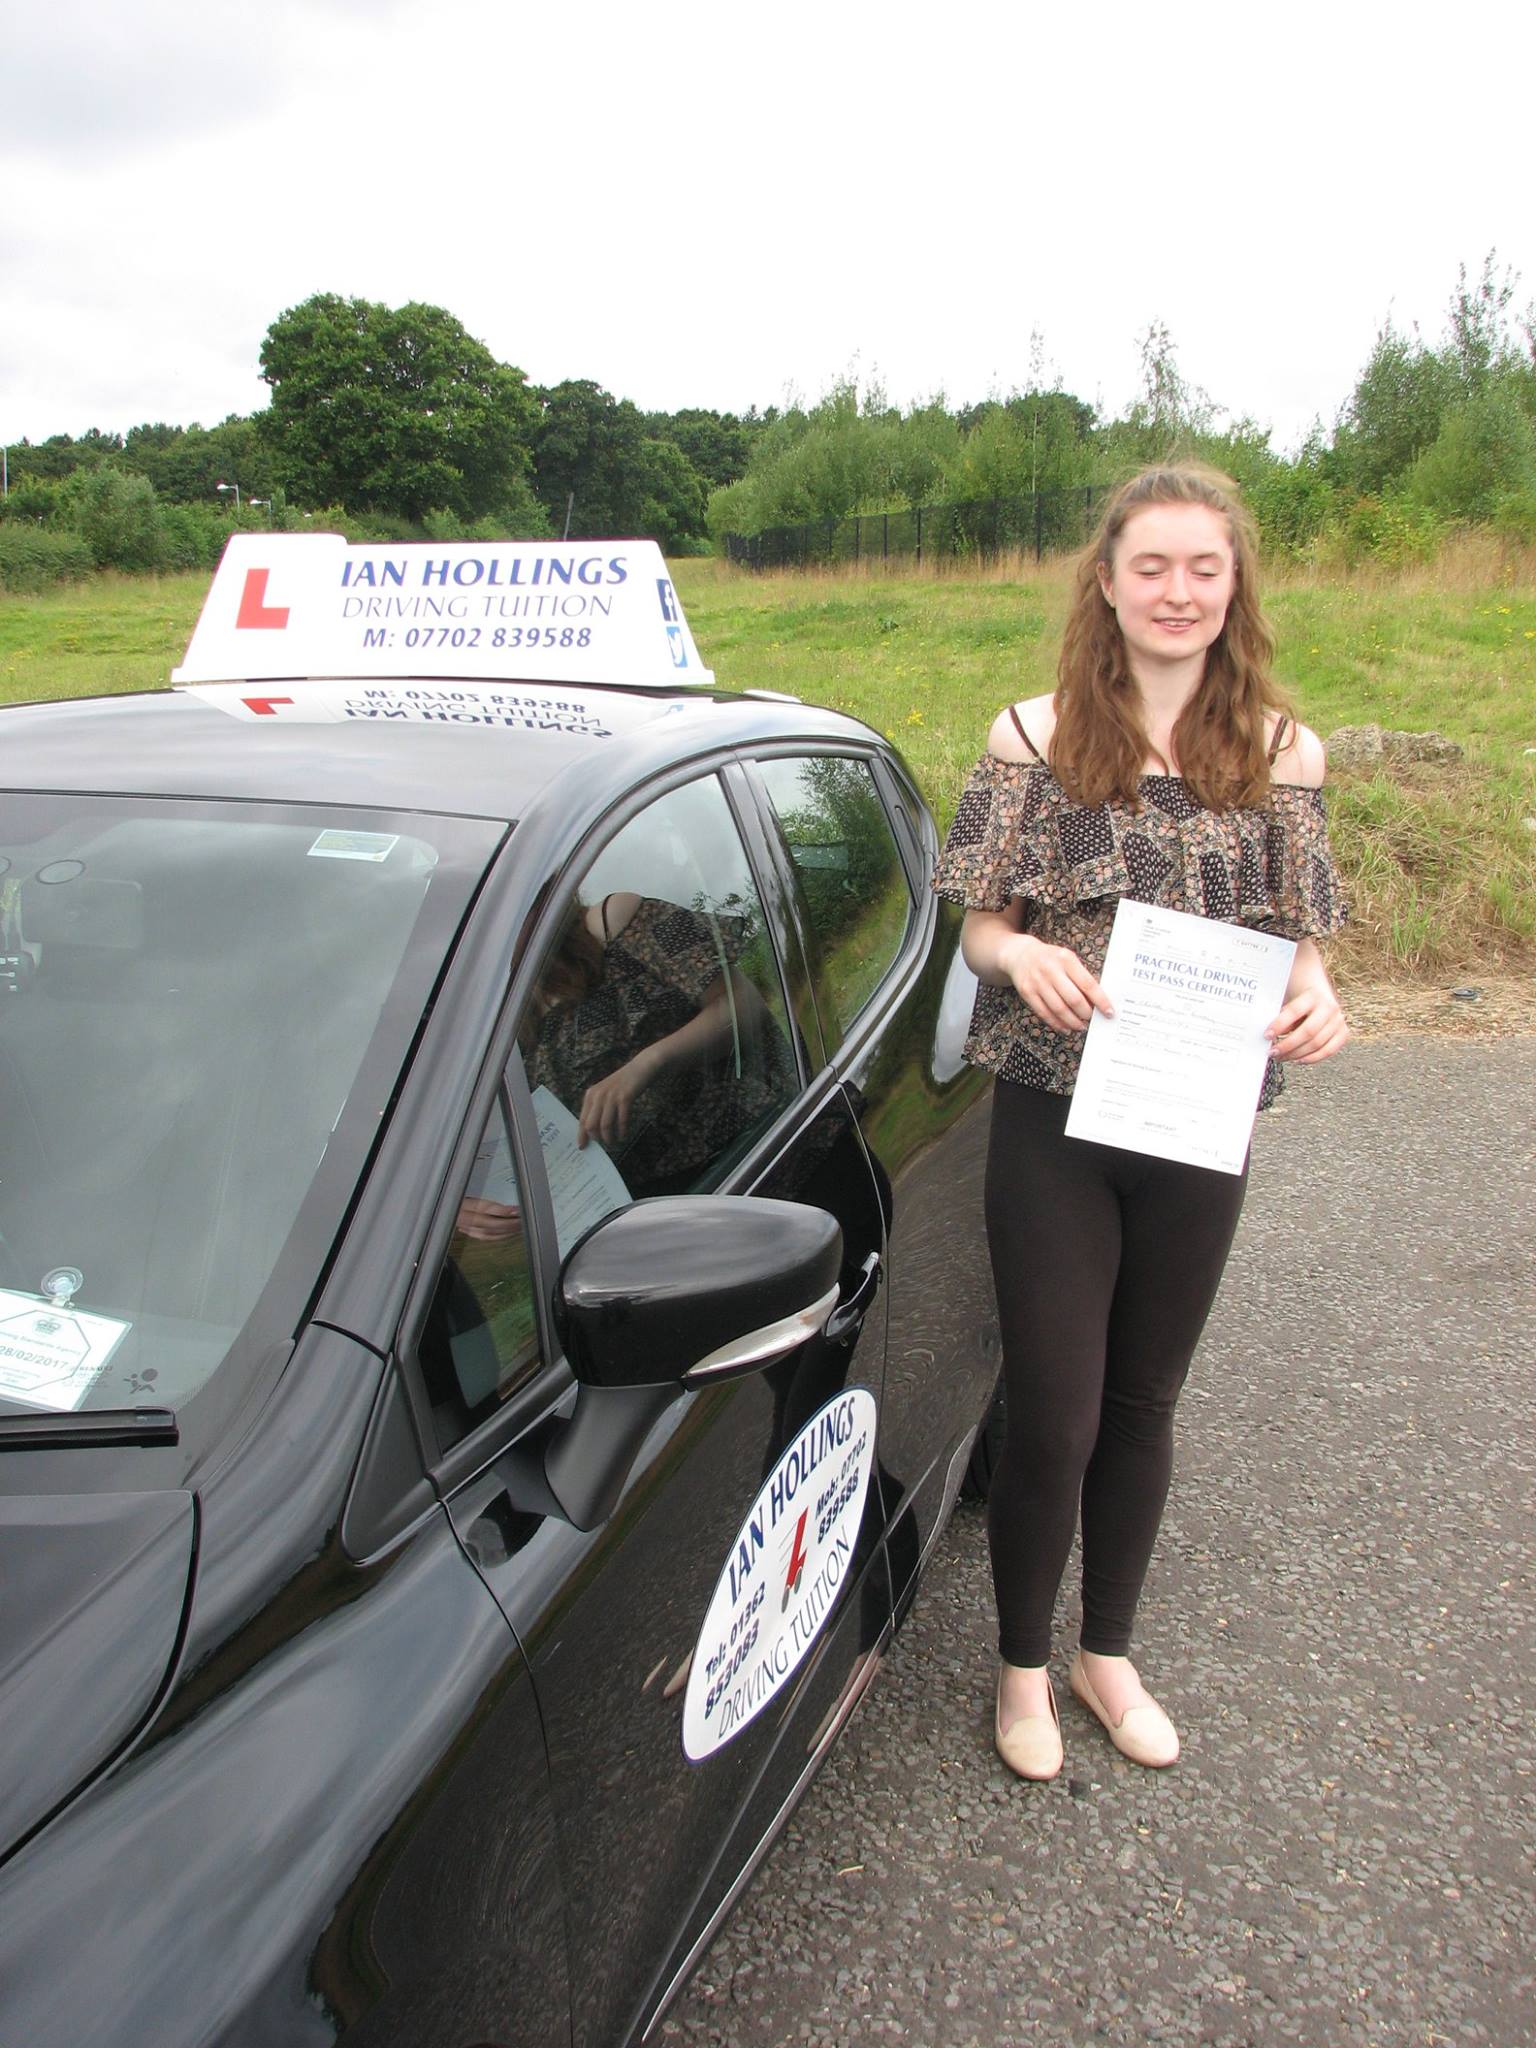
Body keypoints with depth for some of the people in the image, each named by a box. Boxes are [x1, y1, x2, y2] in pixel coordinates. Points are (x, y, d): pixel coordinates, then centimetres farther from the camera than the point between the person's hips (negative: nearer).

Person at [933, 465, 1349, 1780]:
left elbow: (1296, 937, 8)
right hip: (1054, 1117, -2)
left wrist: (1319, 999, -14)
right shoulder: (1037, 736, -2)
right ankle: (1023, 1666, 30)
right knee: (1054, 1416, 4)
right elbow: (981, 926, 0)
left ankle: (1108, 1651, 40)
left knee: (1144, 1405, 17)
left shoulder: (1282, 753, 4)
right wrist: (1024, 954, -23)